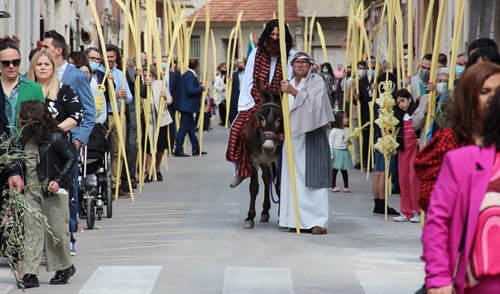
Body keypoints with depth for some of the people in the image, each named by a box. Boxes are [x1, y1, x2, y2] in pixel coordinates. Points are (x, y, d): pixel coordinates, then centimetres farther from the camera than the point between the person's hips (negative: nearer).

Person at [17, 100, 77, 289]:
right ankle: (30, 273, -3)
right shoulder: (25, 138, 7)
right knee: (32, 229, -1)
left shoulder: (55, 137, -13)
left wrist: (59, 181, -19)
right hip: (31, 190, 6)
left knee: (56, 230, 3)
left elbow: (71, 157, -12)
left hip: (53, 190, -6)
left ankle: (65, 267, 23)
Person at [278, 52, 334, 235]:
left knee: (312, 177, -10)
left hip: (311, 135, -6)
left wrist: (294, 92, -24)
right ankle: (299, 220, 6)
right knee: (294, 178, 2)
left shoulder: (316, 81, -1)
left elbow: (315, 103, -17)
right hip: (292, 136, 6)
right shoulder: (290, 84, 17)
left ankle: (319, 222, -12)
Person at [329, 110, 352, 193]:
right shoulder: (334, 131, -10)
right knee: (335, 170, 3)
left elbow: (350, 142, 15)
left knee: (344, 170, 9)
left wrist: (349, 141, -10)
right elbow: (330, 142, -9)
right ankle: (333, 186, 13)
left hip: (345, 151, 4)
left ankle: (346, 186, 16)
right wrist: (331, 155, -12)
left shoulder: (347, 130, 4)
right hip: (336, 151, -4)